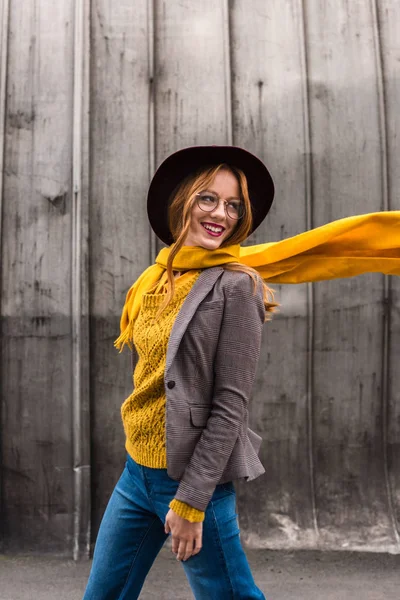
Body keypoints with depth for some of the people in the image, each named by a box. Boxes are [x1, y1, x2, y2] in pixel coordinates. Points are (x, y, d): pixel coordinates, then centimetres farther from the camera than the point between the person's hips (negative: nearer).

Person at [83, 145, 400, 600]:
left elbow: (230, 407, -17)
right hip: (136, 473, 6)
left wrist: (191, 502, -16)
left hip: (196, 478, -6)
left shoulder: (234, 286, -14)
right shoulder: (155, 280, 5)